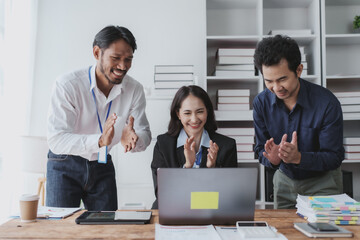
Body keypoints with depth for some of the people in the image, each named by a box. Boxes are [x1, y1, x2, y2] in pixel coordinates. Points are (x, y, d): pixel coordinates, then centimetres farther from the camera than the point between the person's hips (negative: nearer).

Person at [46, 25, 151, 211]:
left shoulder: (135, 89, -10)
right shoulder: (67, 85, -21)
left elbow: (145, 134, -7)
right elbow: (56, 140, -27)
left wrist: (133, 139, -32)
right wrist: (99, 140, -43)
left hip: (102, 166, 3)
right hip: (65, 166, -3)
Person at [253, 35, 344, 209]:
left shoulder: (327, 103, -22)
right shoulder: (261, 103, -11)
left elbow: (334, 157, -19)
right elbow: (261, 150, -6)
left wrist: (298, 157, -36)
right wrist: (272, 159, -30)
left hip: (322, 181, -2)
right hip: (285, 179, 3)